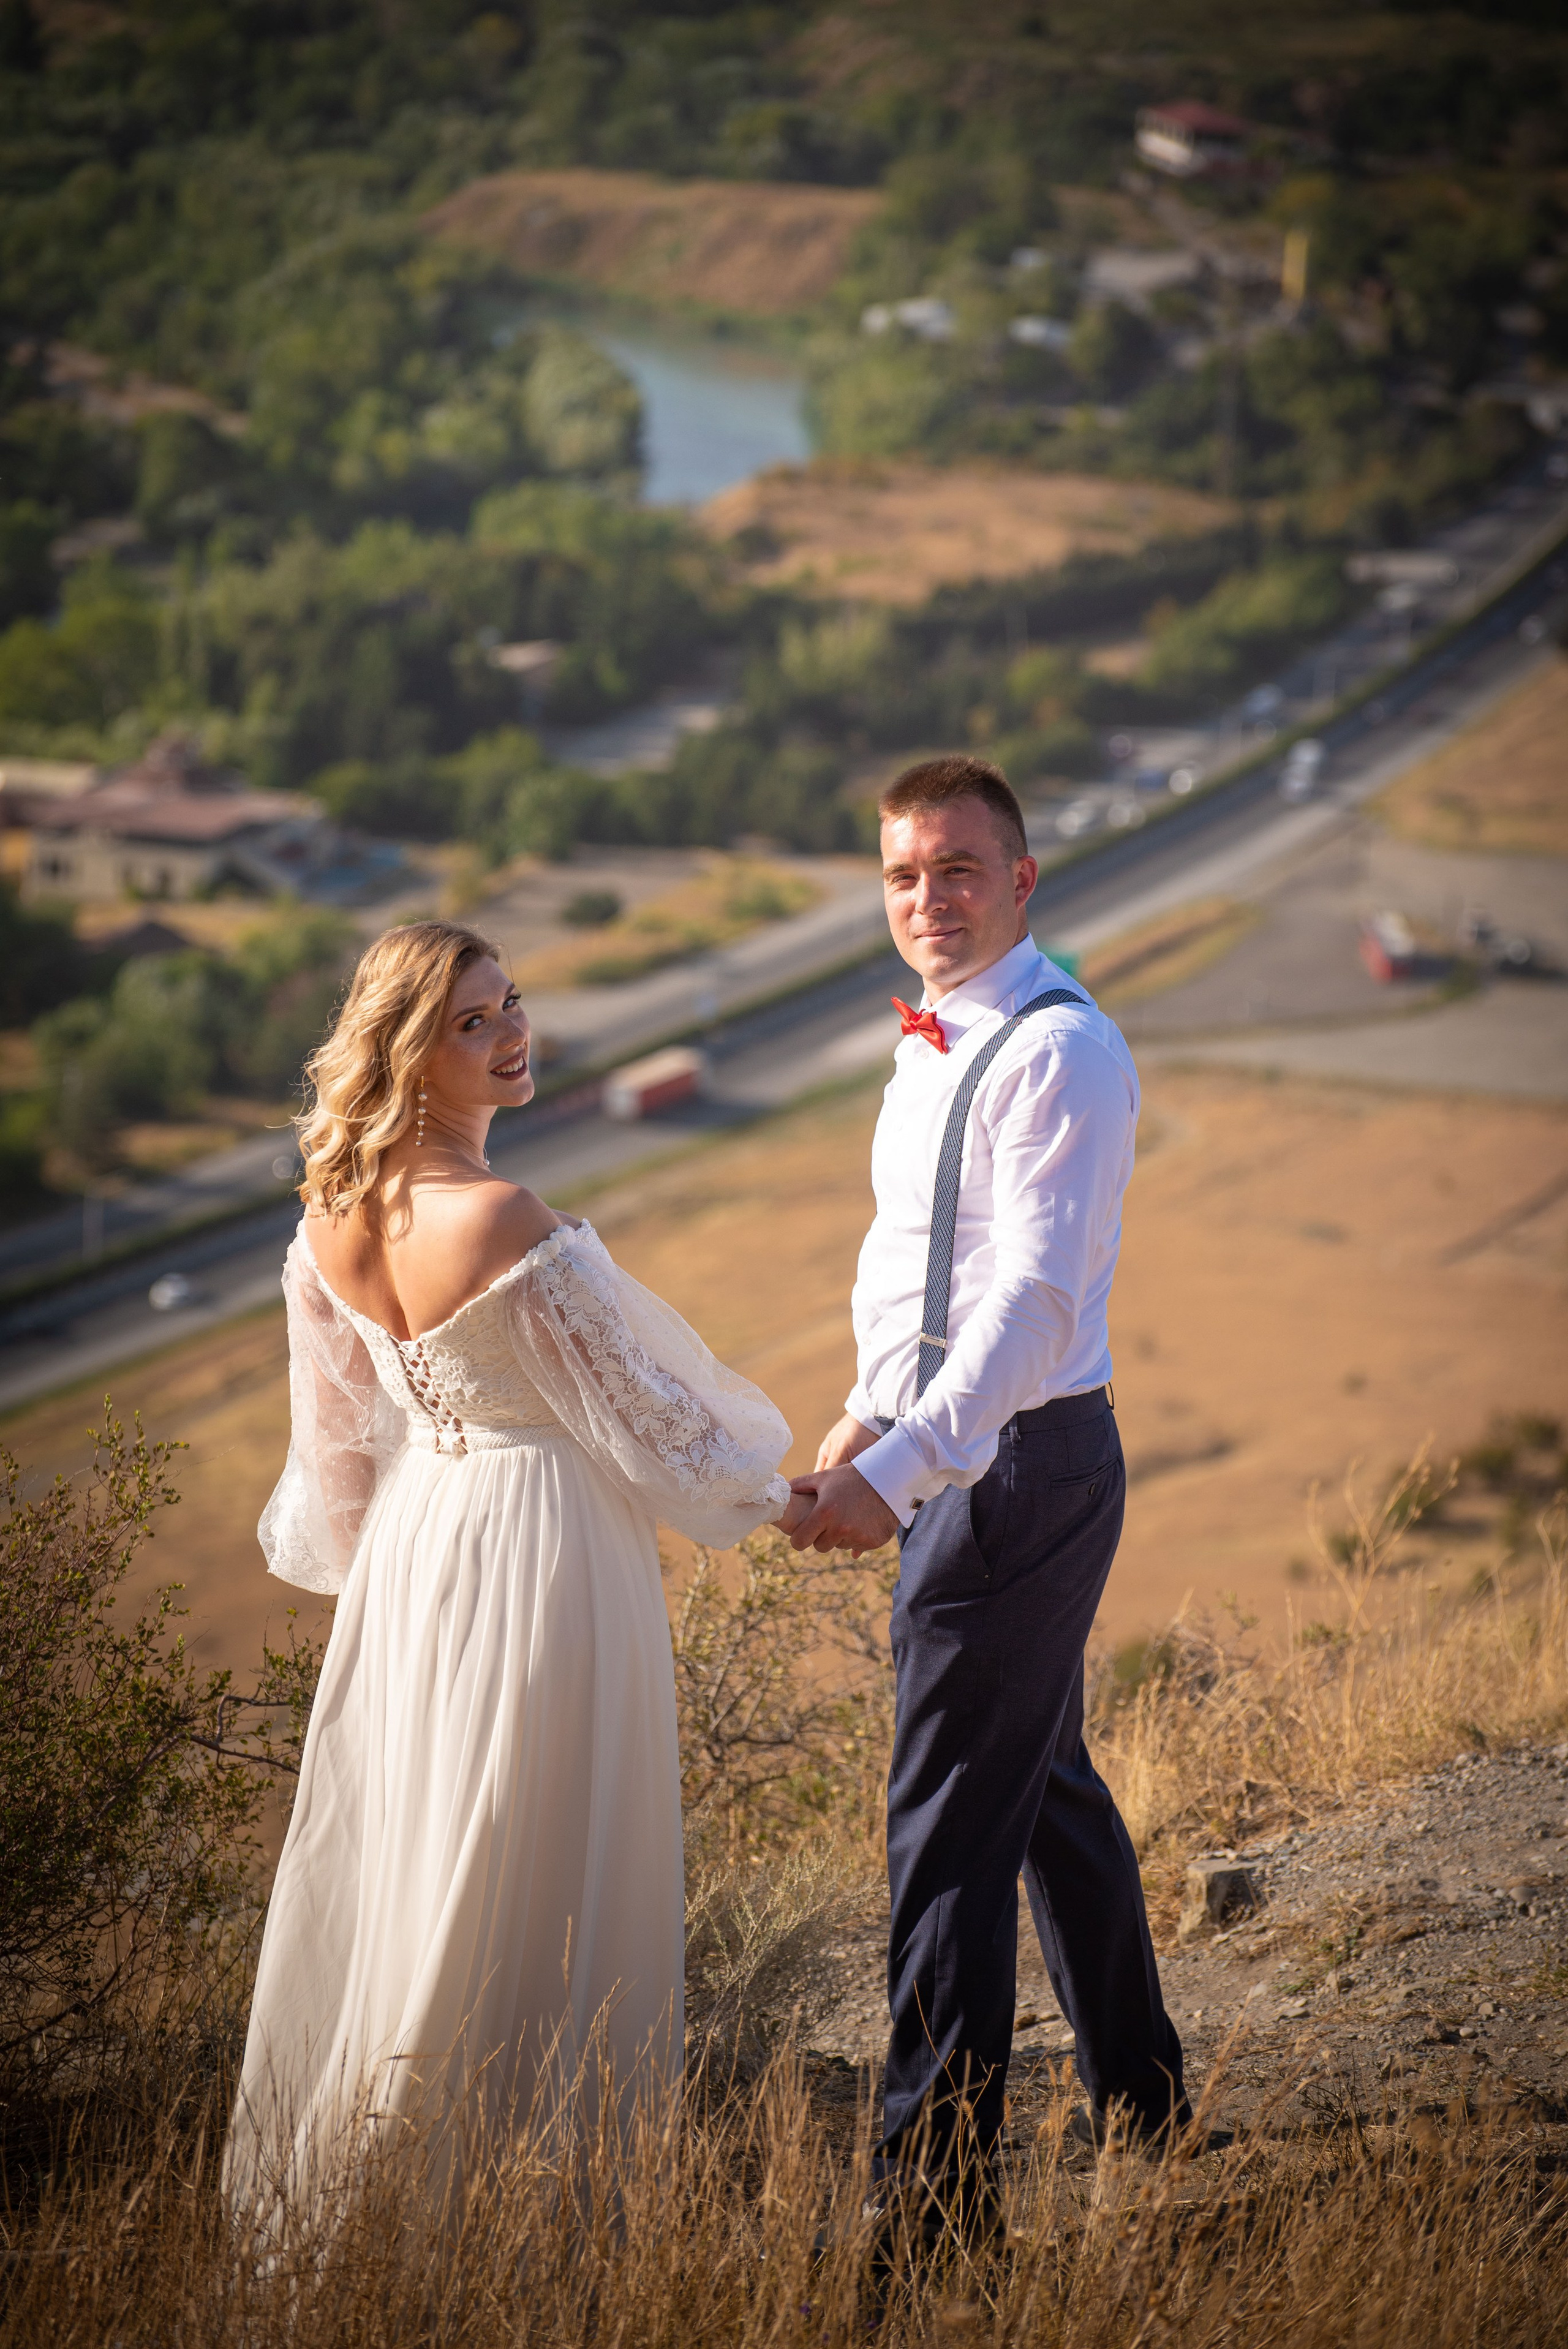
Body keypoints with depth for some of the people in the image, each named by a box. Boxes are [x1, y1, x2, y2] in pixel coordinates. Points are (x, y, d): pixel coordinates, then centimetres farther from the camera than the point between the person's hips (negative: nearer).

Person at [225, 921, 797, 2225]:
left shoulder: (333, 1215, -4)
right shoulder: (511, 1228, -26)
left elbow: (335, 1430, 7)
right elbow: (633, 1409, -15)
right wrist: (761, 1495, 3)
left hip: (409, 1544, 7)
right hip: (543, 1546, -7)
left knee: (392, 1854, 19)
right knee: (537, 1880, 6)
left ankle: (328, 2177, 32)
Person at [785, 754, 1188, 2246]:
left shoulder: (1059, 1051, -18)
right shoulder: (930, 1046, 11)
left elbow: (1036, 1298, -26)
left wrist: (897, 1470, -32)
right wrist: (869, 1414, 15)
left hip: (1022, 1460, -10)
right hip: (952, 1454, 10)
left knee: (951, 1823, -8)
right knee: (1044, 1782, 21)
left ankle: (938, 2181, -2)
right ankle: (1139, 2100, 37)